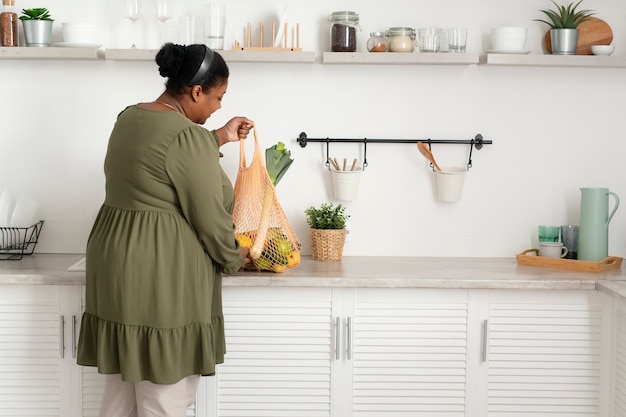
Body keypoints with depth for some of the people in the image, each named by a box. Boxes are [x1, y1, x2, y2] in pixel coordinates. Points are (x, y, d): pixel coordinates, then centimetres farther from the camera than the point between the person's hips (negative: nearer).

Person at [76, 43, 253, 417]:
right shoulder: (187, 137, -18)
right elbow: (210, 218, -14)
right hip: (164, 272, -9)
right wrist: (234, 259, 4)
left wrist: (218, 138, 30)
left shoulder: (130, 117, 10)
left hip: (114, 260, 10)